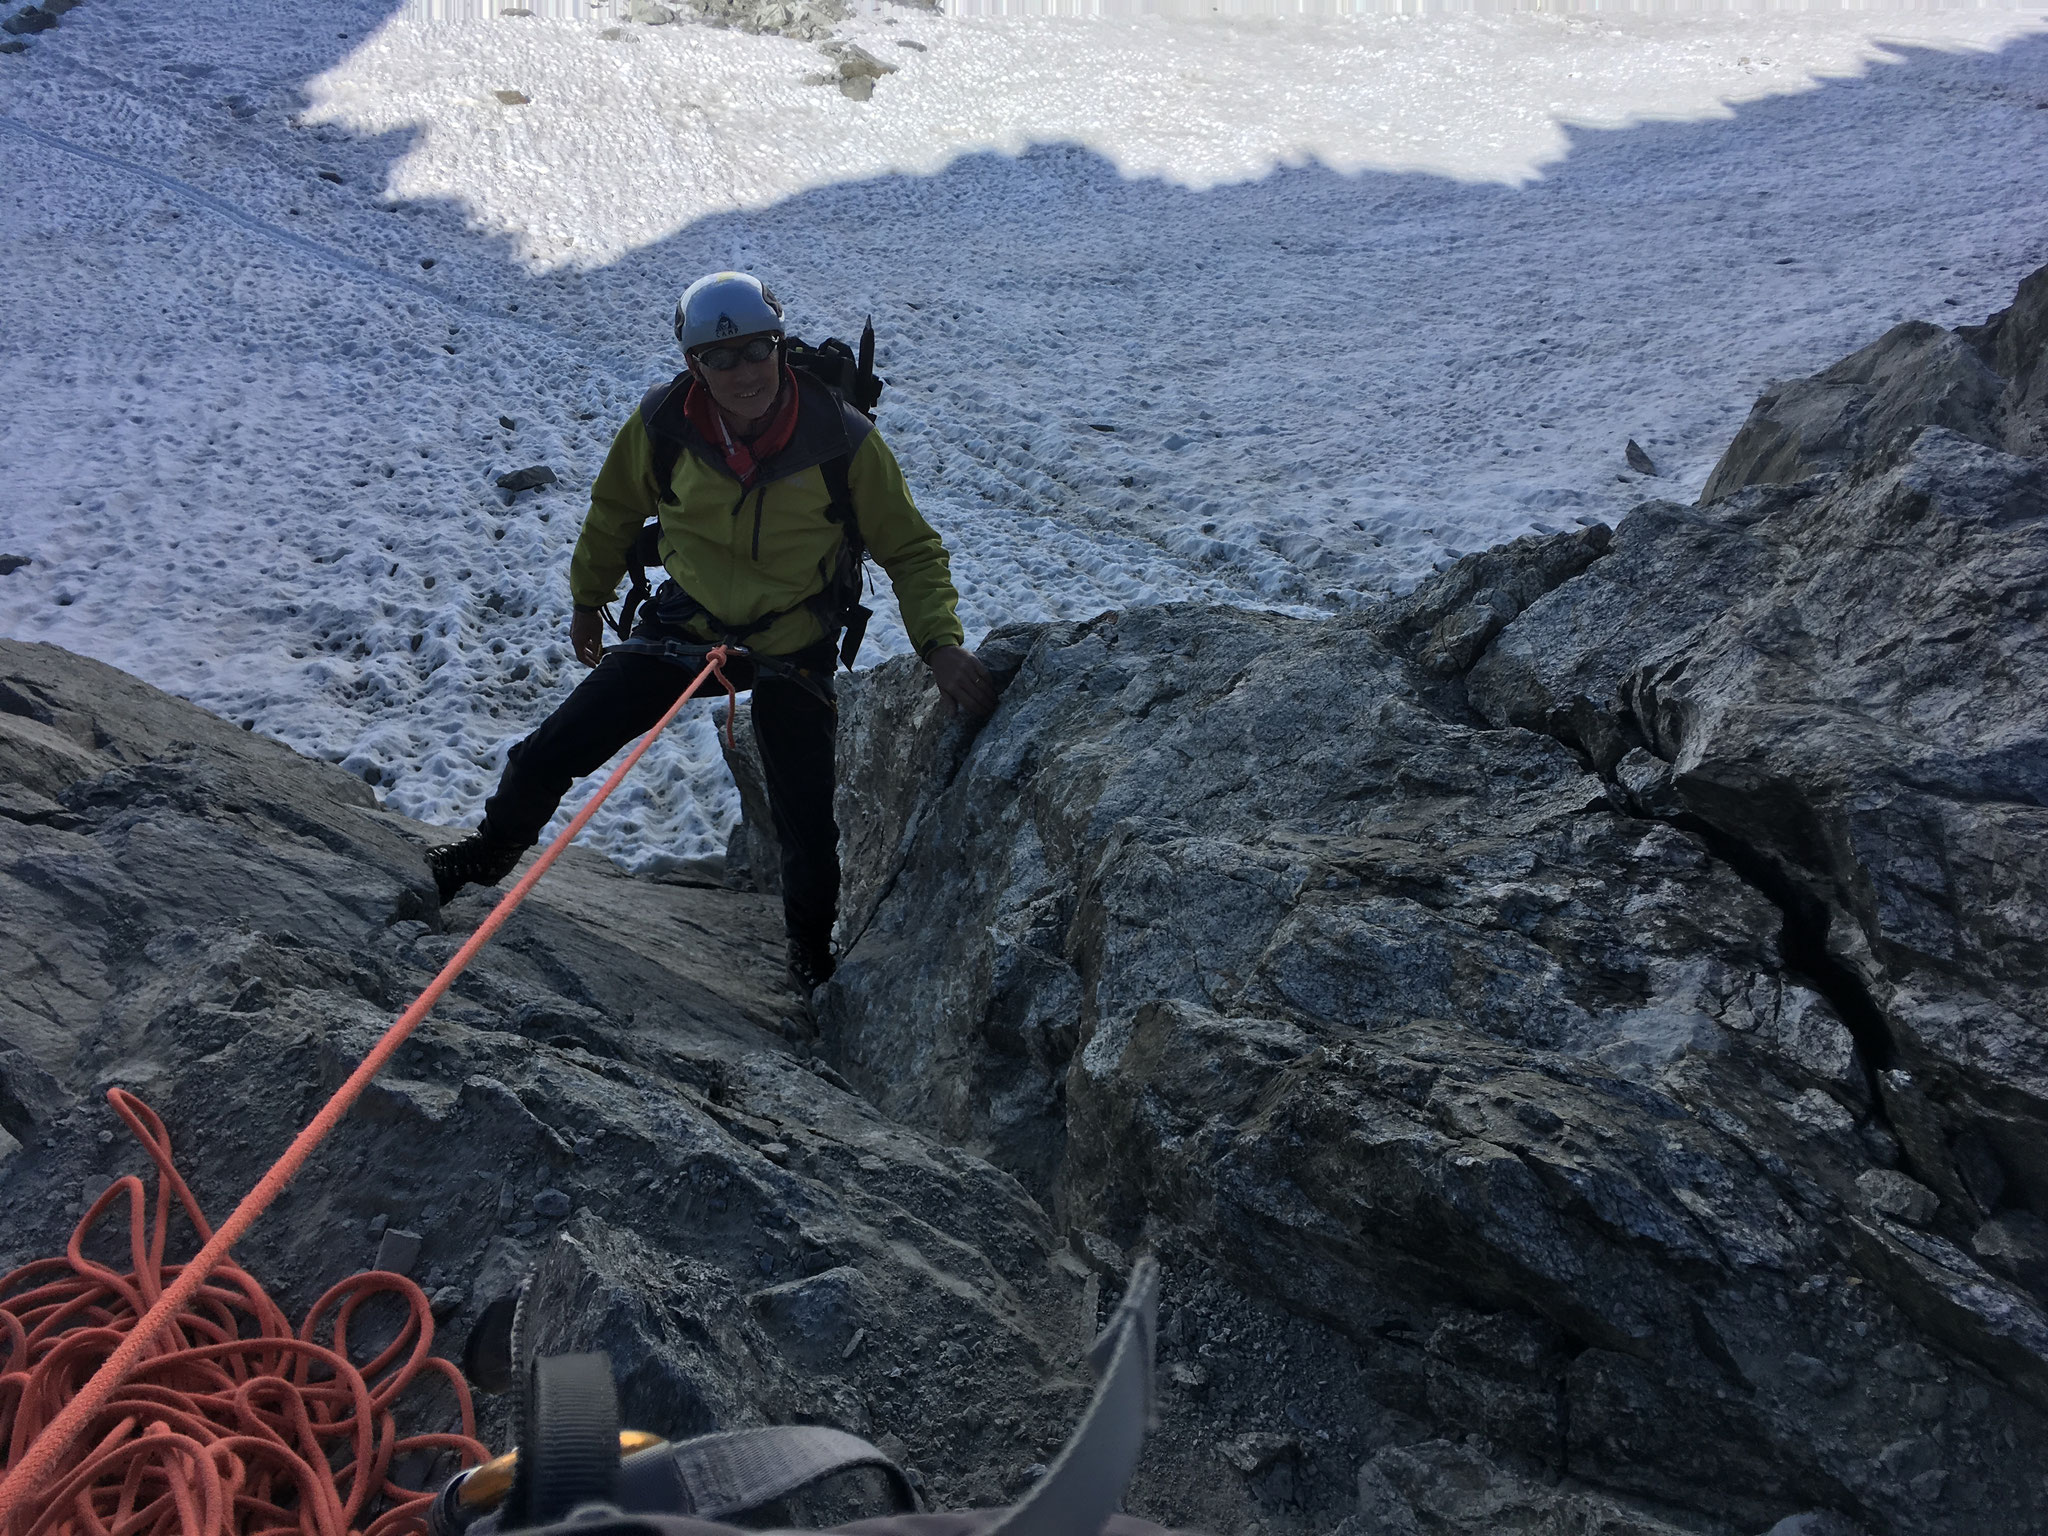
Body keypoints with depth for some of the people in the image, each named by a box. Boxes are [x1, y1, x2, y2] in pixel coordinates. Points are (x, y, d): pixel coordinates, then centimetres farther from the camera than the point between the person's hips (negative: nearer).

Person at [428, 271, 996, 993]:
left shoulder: (843, 440, -21)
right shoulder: (661, 423, -15)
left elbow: (911, 548, -9)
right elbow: (614, 513, 7)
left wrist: (939, 640, -22)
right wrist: (587, 599, 19)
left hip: (795, 652, -1)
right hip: (684, 626, 2)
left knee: (806, 823, 5)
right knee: (550, 752, -1)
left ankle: (811, 946, 36)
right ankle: (491, 852, 30)